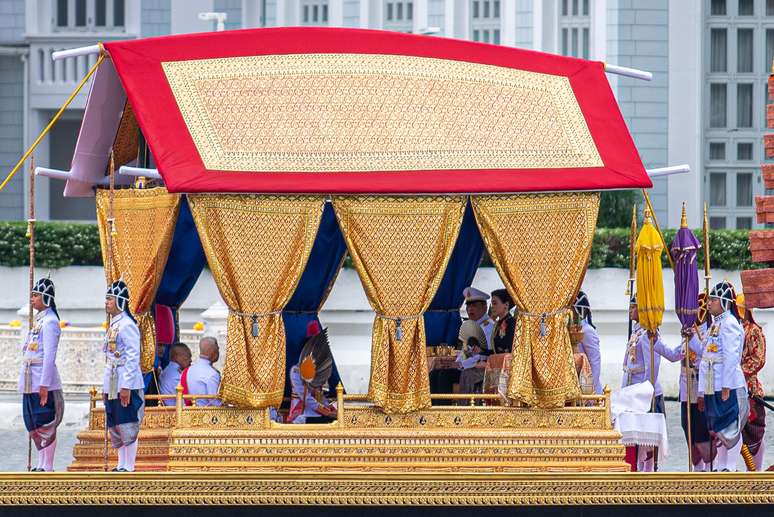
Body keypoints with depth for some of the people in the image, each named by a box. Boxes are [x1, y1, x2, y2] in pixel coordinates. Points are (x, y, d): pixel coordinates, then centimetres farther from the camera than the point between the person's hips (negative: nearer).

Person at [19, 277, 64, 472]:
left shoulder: (49, 321, -13)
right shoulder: (38, 319, 15)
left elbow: (49, 355, -18)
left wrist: (44, 385, -20)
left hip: (43, 382, -10)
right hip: (30, 382, 10)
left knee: (45, 425, -3)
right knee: (33, 425, 14)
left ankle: (48, 467, 1)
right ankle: (42, 464, 21)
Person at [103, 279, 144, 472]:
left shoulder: (127, 325, -14)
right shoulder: (113, 325, 15)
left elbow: (133, 358, -18)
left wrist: (126, 386, -21)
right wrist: (105, 387, 19)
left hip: (126, 385, -10)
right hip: (112, 386, 10)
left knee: (128, 427, -5)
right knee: (115, 427, 11)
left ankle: (129, 467, -2)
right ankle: (121, 464, 17)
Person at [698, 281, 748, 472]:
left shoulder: (730, 324, -10)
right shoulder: (715, 324, 17)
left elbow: (731, 357, -17)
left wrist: (727, 388, -21)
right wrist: (702, 391, 19)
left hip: (728, 386, -9)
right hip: (713, 388, 9)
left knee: (731, 427, -5)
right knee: (717, 429, 11)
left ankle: (731, 467, -3)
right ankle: (721, 466, 16)